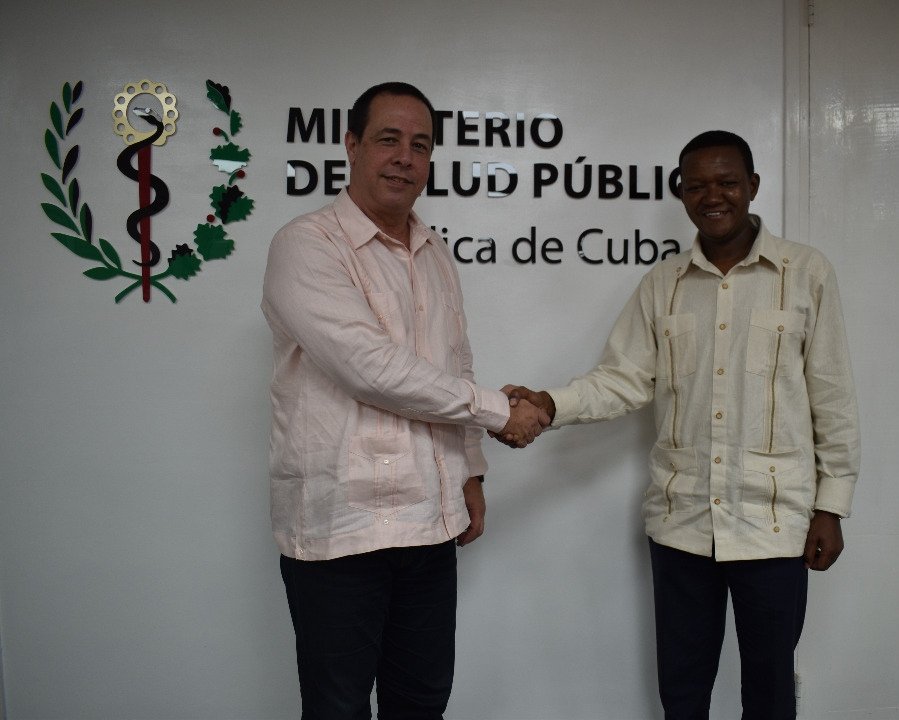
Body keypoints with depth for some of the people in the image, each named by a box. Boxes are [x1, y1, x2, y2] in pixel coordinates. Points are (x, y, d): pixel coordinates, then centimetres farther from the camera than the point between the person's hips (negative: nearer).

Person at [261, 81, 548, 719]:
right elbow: (371, 367, -21)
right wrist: (497, 410, -13)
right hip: (340, 524, -6)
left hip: (432, 522, 7)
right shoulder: (306, 246, -11)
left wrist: (471, 474, 13)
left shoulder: (437, 256, 13)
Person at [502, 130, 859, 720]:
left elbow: (833, 398, 0)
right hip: (680, 520, 2)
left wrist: (831, 505, -1)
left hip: (774, 522, -2)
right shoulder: (662, 284, 6)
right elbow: (625, 380, 2)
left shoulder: (806, 273, -1)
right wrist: (551, 404, -15)